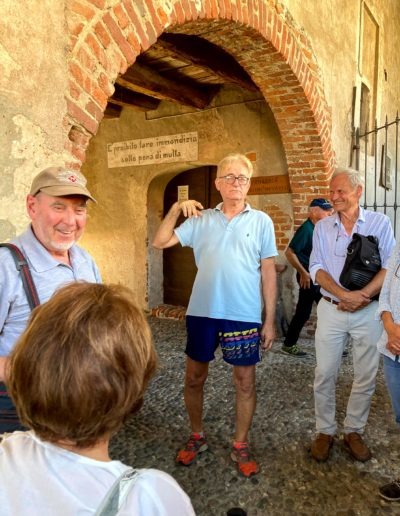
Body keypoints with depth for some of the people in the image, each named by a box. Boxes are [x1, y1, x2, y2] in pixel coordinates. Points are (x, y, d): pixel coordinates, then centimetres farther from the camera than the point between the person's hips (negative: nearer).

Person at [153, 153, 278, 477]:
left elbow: (268, 272, 2)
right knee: (194, 377, 14)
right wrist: (176, 210, -11)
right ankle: (197, 437, 37)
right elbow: (160, 242, 1)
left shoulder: (261, 221, 1)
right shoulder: (201, 220, 3)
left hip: (244, 315, -1)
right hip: (202, 312, 2)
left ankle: (240, 445, 31)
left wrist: (270, 320, 0)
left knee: (245, 382, 9)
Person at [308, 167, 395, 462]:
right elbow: (317, 269, -3)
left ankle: (354, 431, 27)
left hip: (368, 312, 0)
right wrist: (345, 295, -18)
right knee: (325, 374, 5)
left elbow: (390, 266, -6)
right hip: (331, 310, 1)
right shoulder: (322, 227, 4)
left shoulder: (380, 223, 0)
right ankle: (325, 431, 22)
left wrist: (363, 295, -20)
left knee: (366, 376, 9)